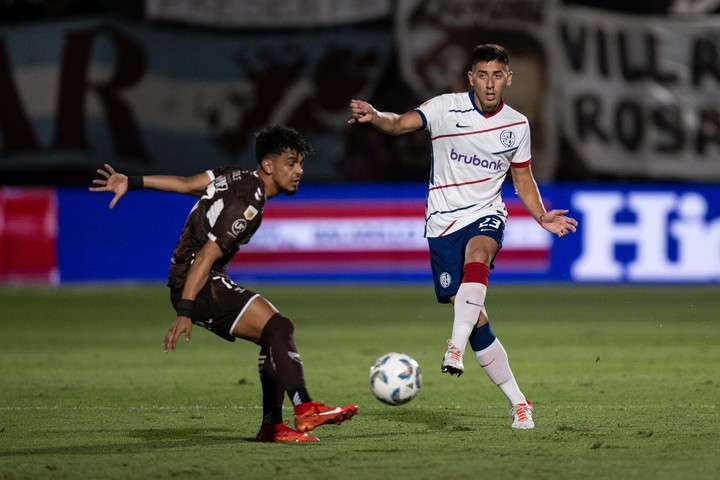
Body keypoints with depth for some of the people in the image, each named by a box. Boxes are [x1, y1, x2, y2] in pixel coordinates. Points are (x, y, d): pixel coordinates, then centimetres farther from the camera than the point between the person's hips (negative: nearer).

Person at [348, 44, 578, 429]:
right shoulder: (447, 108, -6)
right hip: (444, 221, -1)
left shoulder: (516, 125, 5)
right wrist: (374, 117, -43)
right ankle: (518, 403, 5)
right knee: (475, 319, -5)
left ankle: (455, 349, -45)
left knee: (477, 259, -37)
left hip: (486, 215, 1)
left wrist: (541, 217, 3)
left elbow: (523, 178, 18)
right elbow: (400, 124, -21)